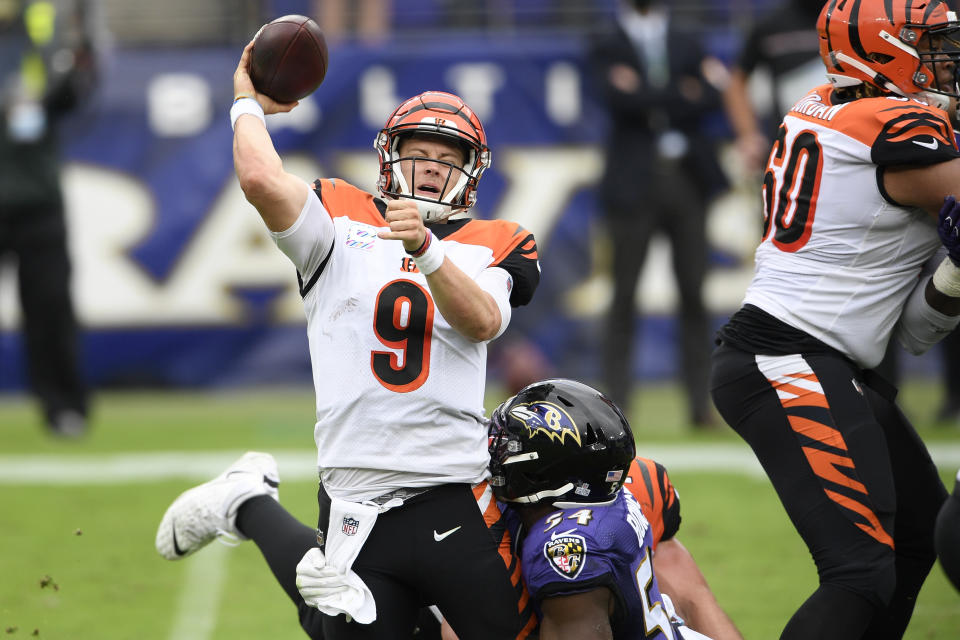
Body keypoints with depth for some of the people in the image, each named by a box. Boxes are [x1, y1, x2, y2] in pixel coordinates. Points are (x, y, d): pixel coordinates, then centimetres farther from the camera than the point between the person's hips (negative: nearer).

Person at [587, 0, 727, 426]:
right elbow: (619, 98, -13)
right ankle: (616, 402, 0)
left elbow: (710, 99, -1)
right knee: (625, 295, -3)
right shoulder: (607, 49, 7)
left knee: (693, 294, 1)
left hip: (686, 180, 3)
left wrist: (650, 99, -9)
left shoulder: (686, 46, 15)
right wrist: (680, 95, -8)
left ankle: (700, 401, 3)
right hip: (634, 183, -3)